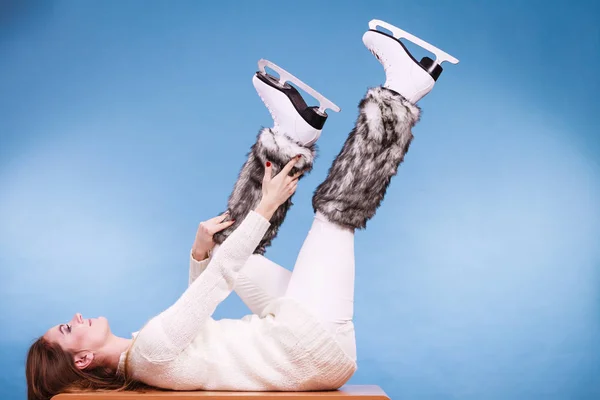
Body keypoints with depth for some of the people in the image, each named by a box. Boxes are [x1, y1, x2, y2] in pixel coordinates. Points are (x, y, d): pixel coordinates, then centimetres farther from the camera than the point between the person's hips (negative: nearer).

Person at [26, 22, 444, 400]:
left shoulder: (138, 354, 8)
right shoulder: (148, 350, -23)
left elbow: (194, 307, 22)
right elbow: (220, 278, -22)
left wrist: (201, 249, 8)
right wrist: (267, 206, -15)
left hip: (305, 346, 8)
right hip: (316, 347, -8)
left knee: (228, 241, 16)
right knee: (336, 204, -12)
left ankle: (291, 134, 9)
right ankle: (398, 96, 2)